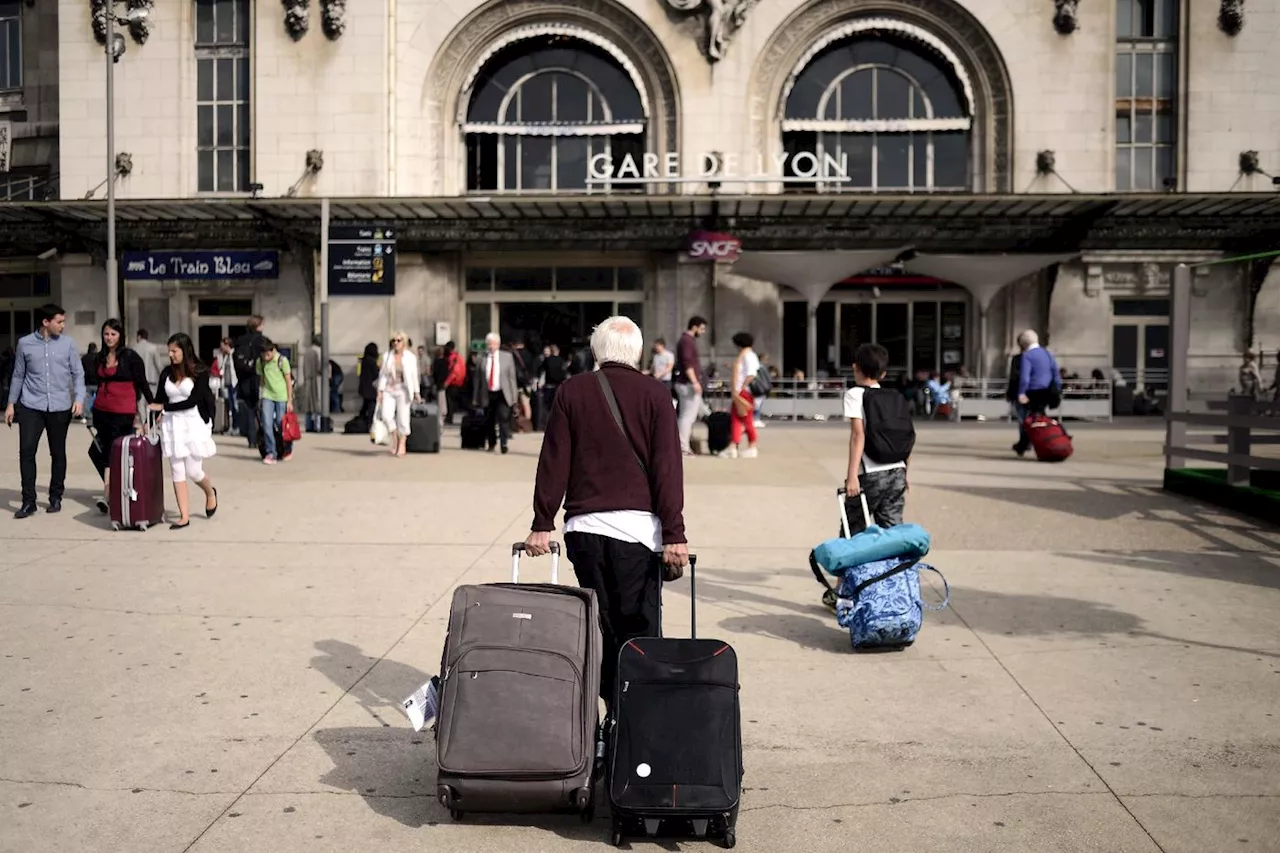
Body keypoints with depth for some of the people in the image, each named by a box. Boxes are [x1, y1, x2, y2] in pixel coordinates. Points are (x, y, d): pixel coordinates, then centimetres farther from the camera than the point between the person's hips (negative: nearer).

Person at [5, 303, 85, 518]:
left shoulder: (68, 343, 2)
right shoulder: (25, 343, 3)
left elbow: (78, 373, 3)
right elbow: (18, 375, 10)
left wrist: (79, 398, -11)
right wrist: (11, 403, 10)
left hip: (60, 407, 0)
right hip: (31, 406, 0)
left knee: (58, 453, 8)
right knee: (26, 451, -6)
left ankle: (55, 497, 21)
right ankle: (28, 501, 2)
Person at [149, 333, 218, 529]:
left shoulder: (200, 372, -6)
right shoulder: (167, 372, 8)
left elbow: (192, 401, -13)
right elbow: (158, 400, 10)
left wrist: (164, 407, -13)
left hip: (194, 423, -4)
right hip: (171, 424, 4)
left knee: (193, 471, -2)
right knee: (177, 472, 2)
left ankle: (211, 493, 31)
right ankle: (184, 516, 7)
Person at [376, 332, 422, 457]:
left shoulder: (410, 357, 1)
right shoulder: (387, 356, 7)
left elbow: (414, 376, 3)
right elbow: (383, 374, 8)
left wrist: (417, 392, 0)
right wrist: (380, 390, 1)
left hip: (403, 391, -2)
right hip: (389, 390, 2)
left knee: (402, 418, -1)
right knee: (386, 415, -14)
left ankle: (402, 445, 10)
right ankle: (396, 438, 9)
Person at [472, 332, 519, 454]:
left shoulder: (507, 357, 4)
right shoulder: (481, 358, 3)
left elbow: (512, 377, 3)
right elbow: (477, 379, 5)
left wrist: (514, 395, -1)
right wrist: (475, 398, 4)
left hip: (502, 394, -1)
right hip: (487, 394, 1)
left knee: (503, 417, -14)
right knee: (489, 421, 8)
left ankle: (504, 444, -9)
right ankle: (491, 444, 26)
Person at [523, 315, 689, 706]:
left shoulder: (572, 391, 6)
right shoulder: (654, 394, 2)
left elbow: (553, 462, 5)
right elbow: (667, 467, -3)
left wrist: (542, 523, 8)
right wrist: (674, 534, -2)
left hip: (584, 525, 2)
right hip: (637, 525, -2)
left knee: (600, 627, 11)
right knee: (640, 630, 3)